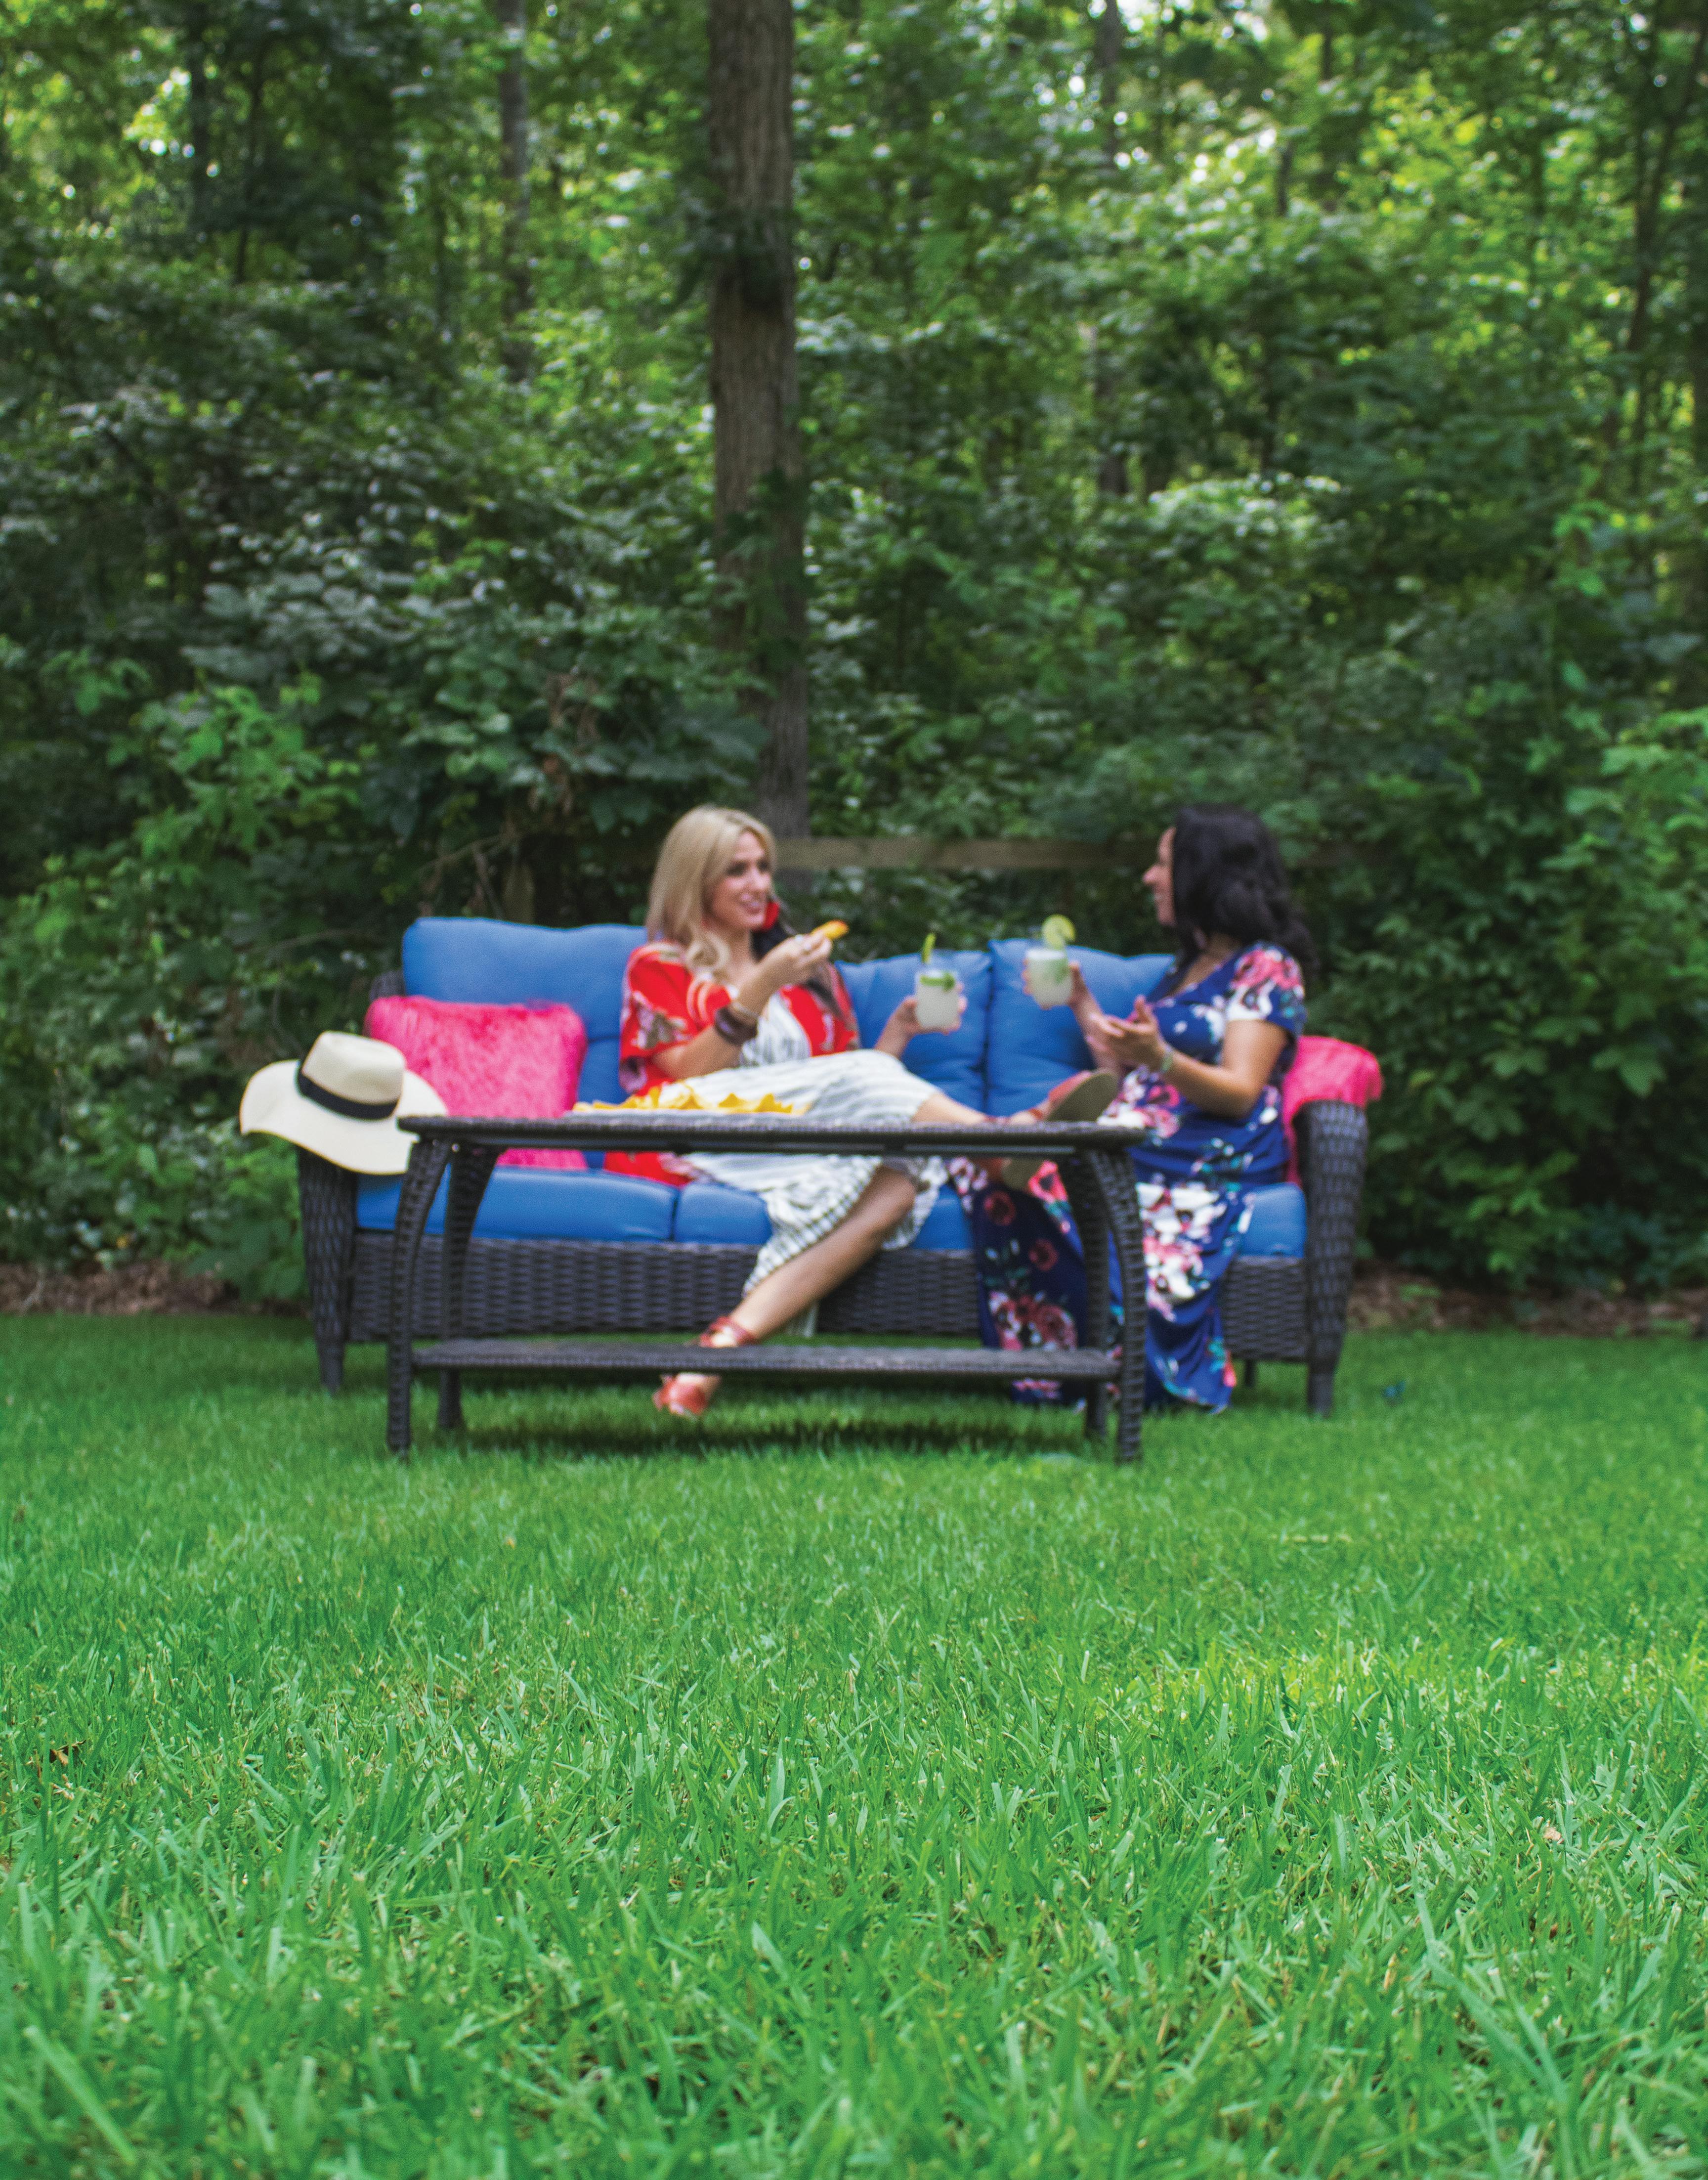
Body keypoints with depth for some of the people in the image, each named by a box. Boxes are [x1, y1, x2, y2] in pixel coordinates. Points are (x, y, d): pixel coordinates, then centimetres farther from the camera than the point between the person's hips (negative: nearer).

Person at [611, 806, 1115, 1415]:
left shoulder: (807, 970, 28)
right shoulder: (657, 967, 16)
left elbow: (854, 1103, 20)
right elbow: (690, 1072, -3)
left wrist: (898, 1032, 4)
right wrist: (762, 987, -12)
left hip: (805, 1143, 4)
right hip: (688, 1145, -4)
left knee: (899, 1180, -32)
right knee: (859, 1079, -28)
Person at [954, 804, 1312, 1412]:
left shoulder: (1267, 968, 2)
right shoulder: (1188, 967, 30)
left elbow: (1241, 1093, -12)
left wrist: (1160, 1058, -28)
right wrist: (1082, 1003, 31)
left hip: (1207, 1166, -8)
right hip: (1136, 1147, 8)